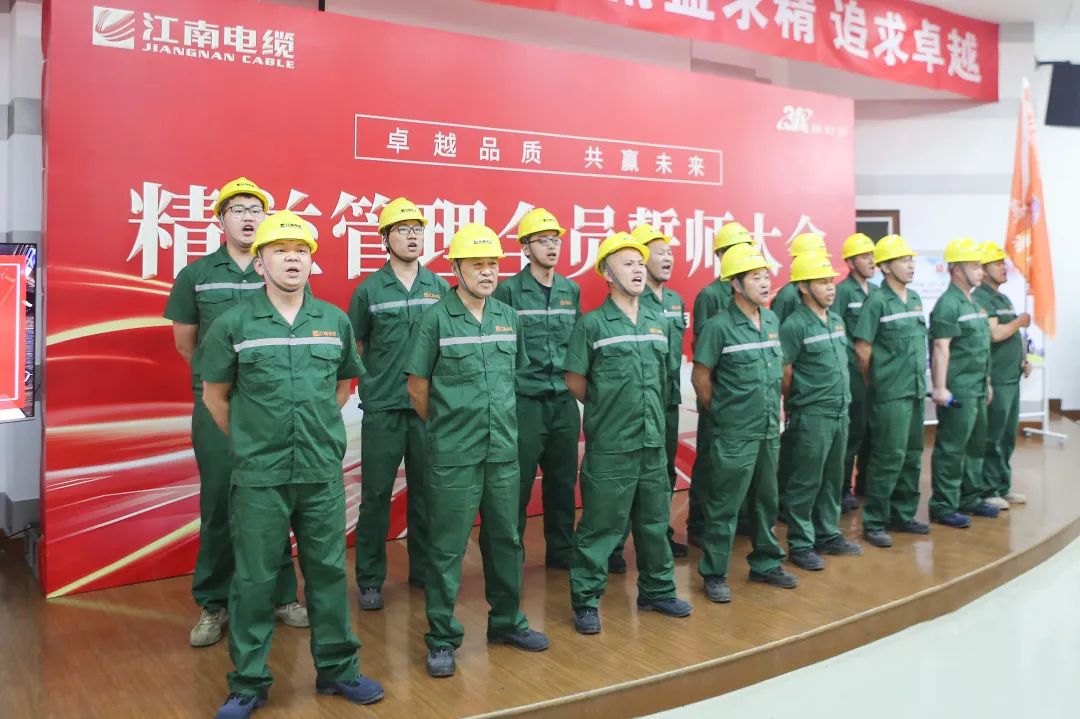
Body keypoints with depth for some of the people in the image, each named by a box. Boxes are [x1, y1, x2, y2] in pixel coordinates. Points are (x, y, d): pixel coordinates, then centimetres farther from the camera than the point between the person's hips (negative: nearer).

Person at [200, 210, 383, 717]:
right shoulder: (233, 324, -5)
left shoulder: (335, 321, 2)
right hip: (259, 476, -2)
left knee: (328, 571, 11)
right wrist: (251, 443, 8)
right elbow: (214, 395, 5)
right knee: (254, 579, 7)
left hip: (323, 473, 2)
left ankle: (337, 669, 27)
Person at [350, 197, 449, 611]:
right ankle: (370, 581, 14)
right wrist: (371, 385, 1)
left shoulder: (440, 287, 6)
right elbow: (356, 347, 7)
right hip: (382, 409, -2)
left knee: (426, 492, 11)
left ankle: (424, 570, 25)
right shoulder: (368, 290, 0)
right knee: (376, 494, 3)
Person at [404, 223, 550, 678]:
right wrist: (446, 426, 5)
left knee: (505, 540, 15)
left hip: (504, 451, 5)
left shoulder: (509, 317, 6)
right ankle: (441, 638, 18)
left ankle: (506, 621, 32)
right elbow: (418, 387, -3)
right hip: (454, 455, -5)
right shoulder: (435, 319, -8)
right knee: (447, 547, 4)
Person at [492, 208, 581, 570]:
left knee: (563, 479, 12)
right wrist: (507, 388, -6)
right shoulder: (508, 290, -6)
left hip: (565, 400, 5)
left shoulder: (571, 290, 10)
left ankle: (561, 550, 26)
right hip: (525, 400, -5)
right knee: (519, 481, 2)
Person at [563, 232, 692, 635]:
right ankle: (585, 602, 14)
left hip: (653, 440, 6)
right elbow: (575, 381, -4)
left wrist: (649, 412, 15)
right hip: (608, 446, -5)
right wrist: (605, 409, 4)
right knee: (600, 525, 1)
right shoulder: (592, 324, -7)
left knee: (654, 520, 16)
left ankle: (657, 591, 32)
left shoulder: (658, 323, 9)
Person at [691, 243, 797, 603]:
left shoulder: (772, 320, 6)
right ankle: (714, 574, 13)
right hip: (734, 435, -7)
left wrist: (776, 409, 14)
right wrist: (722, 412, 0)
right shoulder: (719, 326, -14)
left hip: (769, 431, 7)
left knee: (766, 500, 17)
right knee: (724, 506, 1)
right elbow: (700, 376, -8)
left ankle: (766, 564, 32)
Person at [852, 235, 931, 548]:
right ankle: (874, 523, 6)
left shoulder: (915, 299, 11)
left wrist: (921, 380, 16)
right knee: (888, 457, -4)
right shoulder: (877, 302, -11)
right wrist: (873, 382, 0)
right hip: (890, 394, -7)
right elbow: (862, 350, -11)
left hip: (916, 390, 7)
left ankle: (903, 515, 26)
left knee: (912, 455, 13)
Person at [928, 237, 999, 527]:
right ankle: (943, 506, 2)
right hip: (957, 391, -10)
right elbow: (941, 348, -19)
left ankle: (970, 498, 28)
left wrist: (987, 383, 22)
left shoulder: (973, 304, 17)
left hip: (977, 390, 10)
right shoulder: (948, 305, -13)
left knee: (976, 446, 16)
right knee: (951, 449, -5)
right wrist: (940, 387, -24)